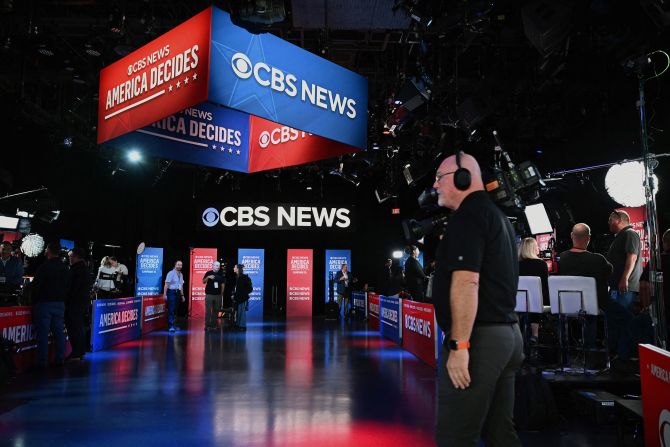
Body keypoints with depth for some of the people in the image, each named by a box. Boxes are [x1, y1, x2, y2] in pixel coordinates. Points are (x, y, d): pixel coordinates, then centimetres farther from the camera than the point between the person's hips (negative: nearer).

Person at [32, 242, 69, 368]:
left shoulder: (45, 267, -12)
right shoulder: (64, 268, 9)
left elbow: (36, 286, -12)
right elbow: (67, 287, 12)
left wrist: (34, 301, -1)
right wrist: (62, 299, 16)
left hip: (44, 302, -6)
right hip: (60, 304, 6)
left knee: (43, 333, -2)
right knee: (58, 332, 10)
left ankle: (42, 361, 0)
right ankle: (59, 359, 13)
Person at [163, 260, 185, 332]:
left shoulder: (181, 275, 14)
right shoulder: (171, 273, -8)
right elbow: (166, 284, -13)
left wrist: (182, 295, 21)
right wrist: (165, 294, -19)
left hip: (178, 292, 7)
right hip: (171, 292, -7)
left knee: (175, 310, 11)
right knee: (171, 310, -8)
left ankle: (173, 325, 18)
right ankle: (171, 326, -7)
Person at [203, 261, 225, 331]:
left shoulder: (221, 275, 8)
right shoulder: (208, 273, 0)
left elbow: (223, 284, 13)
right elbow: (203, 281, -2)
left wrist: (222, 294, 9)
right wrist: (208, 277, -20)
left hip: (218, 295, 3)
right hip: (209, 294, -3)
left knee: (215, 311, 5)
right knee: (208, 311, -5)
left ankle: (213, 325, 10)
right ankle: (207, 325, -1)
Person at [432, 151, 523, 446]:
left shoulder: (468, 215, -12)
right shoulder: (497, 215, 20)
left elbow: (467, 281, -22)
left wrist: (459, 345, -23)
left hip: (480, 336, -10)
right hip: (507, 333, 10)